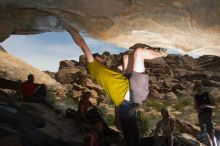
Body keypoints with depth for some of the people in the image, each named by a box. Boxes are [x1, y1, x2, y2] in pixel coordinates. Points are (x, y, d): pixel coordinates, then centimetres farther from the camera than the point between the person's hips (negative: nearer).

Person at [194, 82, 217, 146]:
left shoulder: (208, 95, -4)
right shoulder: (196, 97, 8)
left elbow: (214, 105, -4)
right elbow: (195, 106, 17)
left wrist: (206, 105, -22)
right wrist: (197, 109, -7)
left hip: (208, 114, -5)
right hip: (200, 115, 5)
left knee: (210, 130, -15)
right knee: (203, 131, 8)